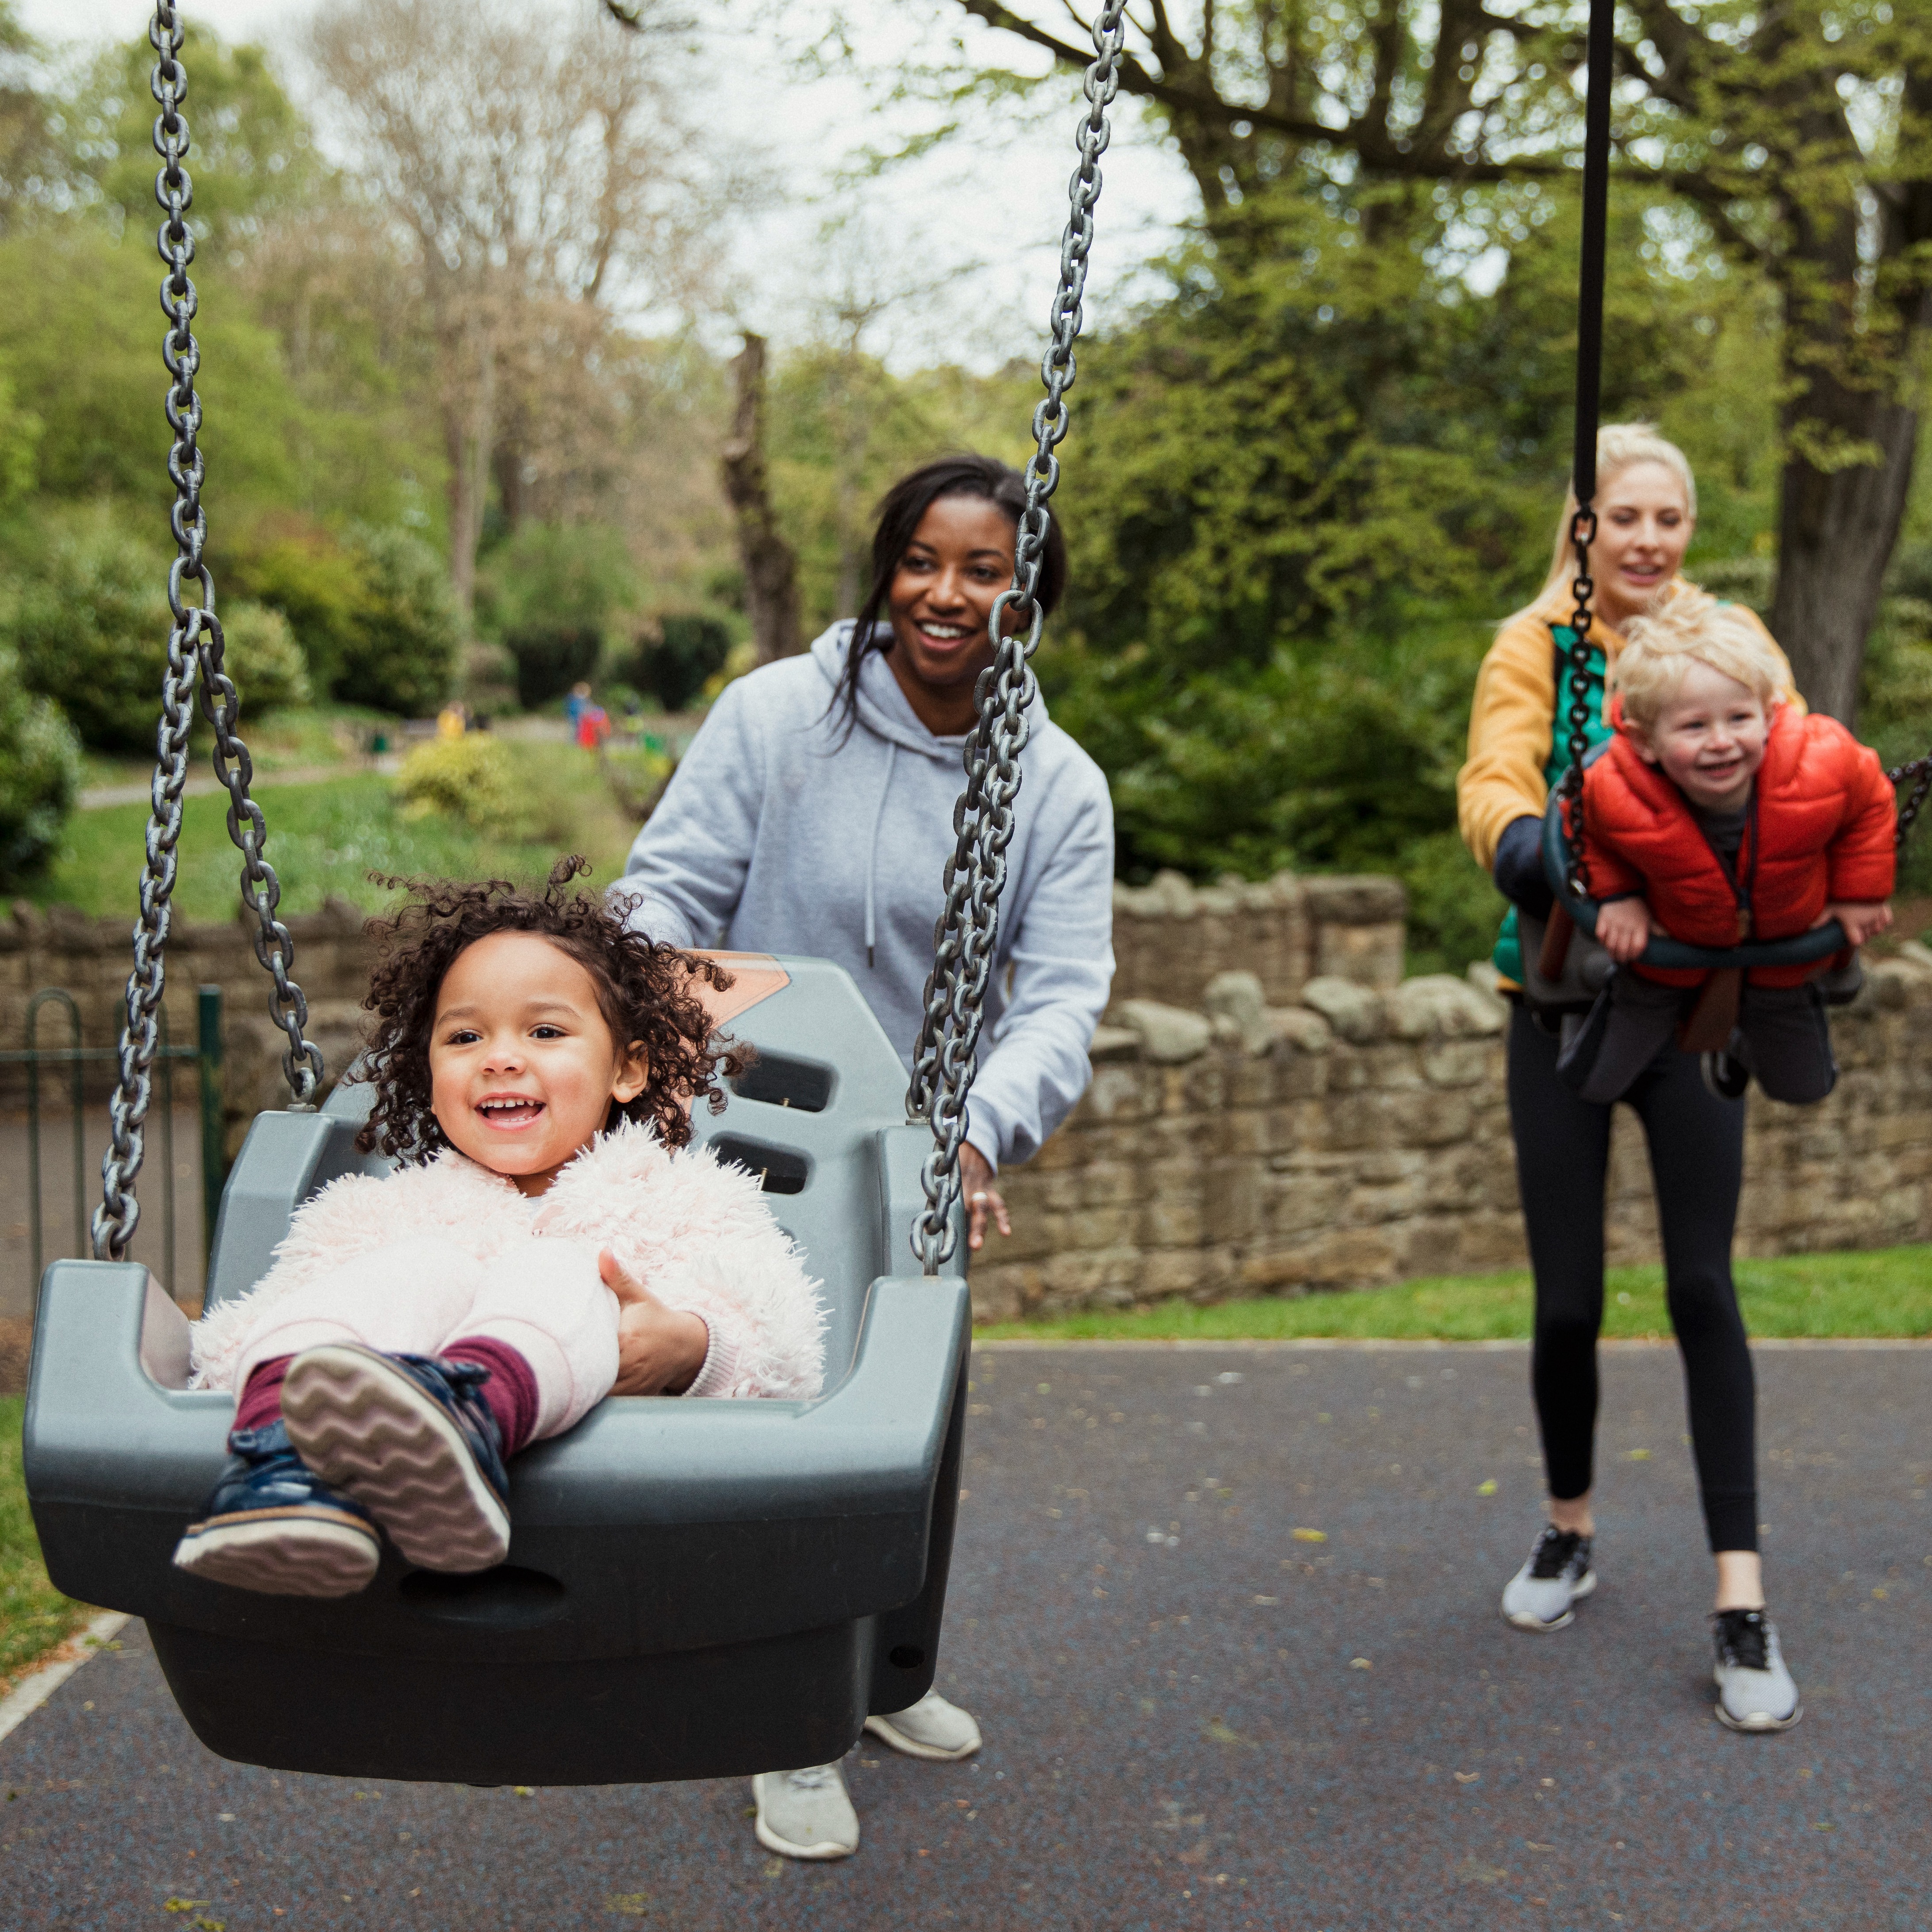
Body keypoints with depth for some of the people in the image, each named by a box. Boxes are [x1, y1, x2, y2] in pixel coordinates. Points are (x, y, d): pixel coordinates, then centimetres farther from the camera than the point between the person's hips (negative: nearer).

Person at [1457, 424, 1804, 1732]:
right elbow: (1493, 790, -19)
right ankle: (1570, 1531, 29)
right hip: (1566, 1001, 0)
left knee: (1704, 1288, -3)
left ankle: (1743, 1600, 4)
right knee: (1568, 1299, 3)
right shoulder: (1534, 646, -2)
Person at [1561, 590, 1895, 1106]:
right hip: (1670, 952, -2)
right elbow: (1591, 831, -11)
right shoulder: (1619, 794, -37)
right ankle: (1619, 1003, 43)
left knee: (1805, 1088, 23)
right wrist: (1618, 896, -19)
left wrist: (1860, 893, -5)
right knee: (1593, 1083, 9)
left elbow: (1870, 800, -10)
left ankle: (1739, 1037, 58)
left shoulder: (1821, 768, -35)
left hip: (1782, 952, 2)